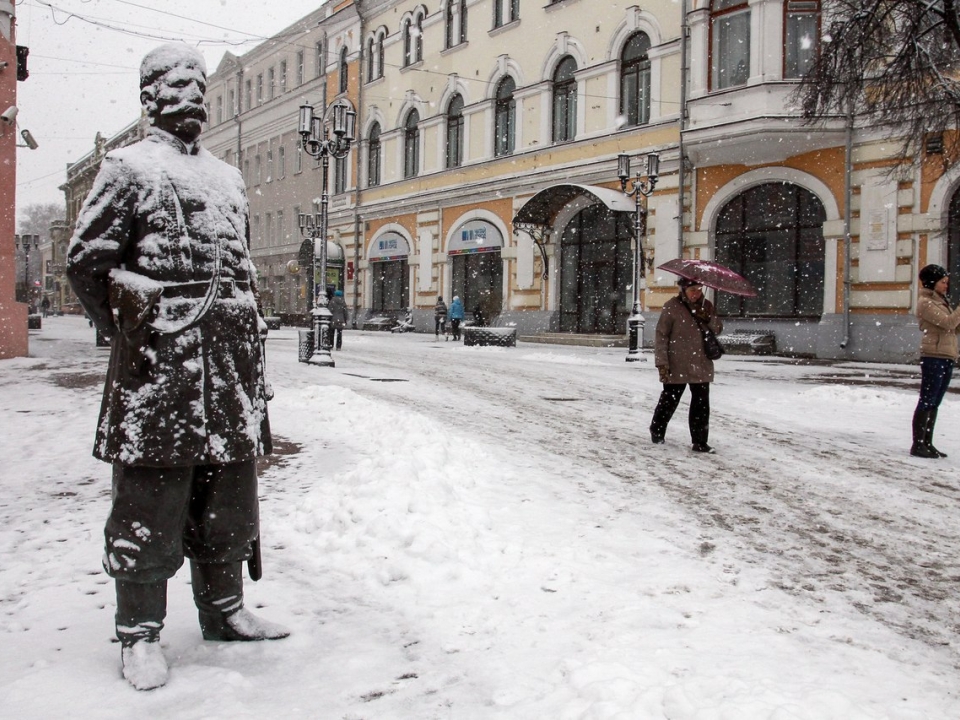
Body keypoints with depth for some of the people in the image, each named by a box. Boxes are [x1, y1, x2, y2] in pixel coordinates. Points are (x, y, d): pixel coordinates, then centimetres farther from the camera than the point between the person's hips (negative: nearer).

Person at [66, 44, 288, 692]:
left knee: (228, 495, 12)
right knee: (151, 496, 0)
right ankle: (140, 633, 11)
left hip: (230, 358, 6)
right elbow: (88, 258, -2)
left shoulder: (228, 176, 21)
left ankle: (224, 609, 26)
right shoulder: (129, 166, 2)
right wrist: (132, 330, -3)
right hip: (160, 361, -6)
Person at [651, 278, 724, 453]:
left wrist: (709, 318, -14)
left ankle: (700, 442, 11)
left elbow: (718, 329, 7)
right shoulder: (672, 306, -8)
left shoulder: (707, 306, 7)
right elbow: (661, 335, -9)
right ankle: (657, 431, 31)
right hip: (677, 366, -4)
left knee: (701, 404, 3)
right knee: (670, 400, 8)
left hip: (702, 366, 4)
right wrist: (662, 362, -13)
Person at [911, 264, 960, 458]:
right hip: (934, 356, -9)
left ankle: (927, 443, 13)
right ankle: (917, 444, -5)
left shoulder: (941, 301, 20)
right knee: (926, 402, -7)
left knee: (934, 403, 9)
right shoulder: (925, 302, -8)